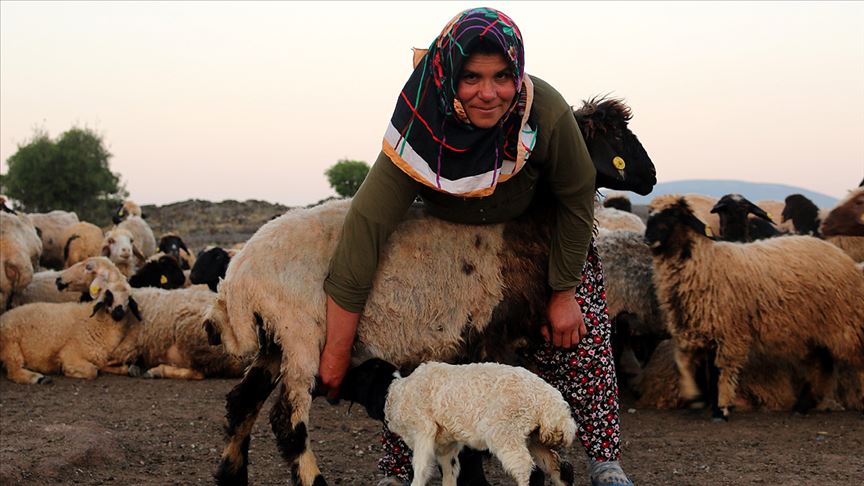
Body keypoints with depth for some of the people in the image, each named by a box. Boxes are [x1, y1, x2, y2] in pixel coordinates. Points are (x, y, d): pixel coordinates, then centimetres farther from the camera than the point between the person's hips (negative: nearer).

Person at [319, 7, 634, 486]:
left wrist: (564, 293, -12)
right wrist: (337, 351, -36)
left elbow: (576, 200, -18)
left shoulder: (548, 114, -37)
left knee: (578, 337, -10)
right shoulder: (420, 130, -36)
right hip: (447, 241, 0)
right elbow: (365, 225, -37)